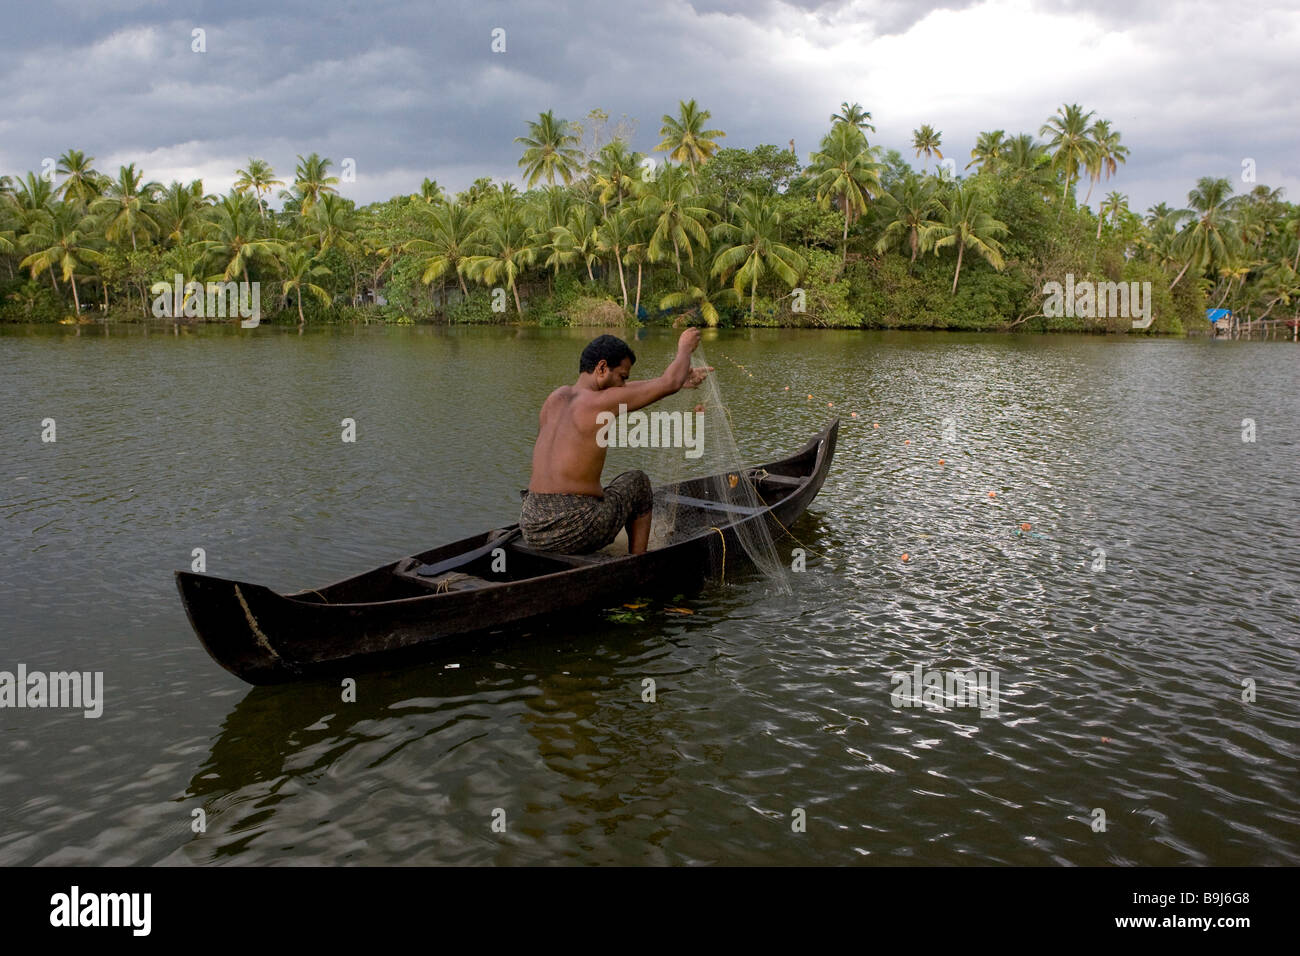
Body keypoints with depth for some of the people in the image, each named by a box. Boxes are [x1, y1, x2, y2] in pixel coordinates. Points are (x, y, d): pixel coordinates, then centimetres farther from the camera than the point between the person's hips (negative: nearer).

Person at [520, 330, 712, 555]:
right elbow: (670, 384, 0)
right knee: (637, 482, 22)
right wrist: (685, 348, 21)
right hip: (575, 532, -6)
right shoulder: (600, 402, -8)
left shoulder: (557, 396, 14)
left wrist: (680, 381, 34)